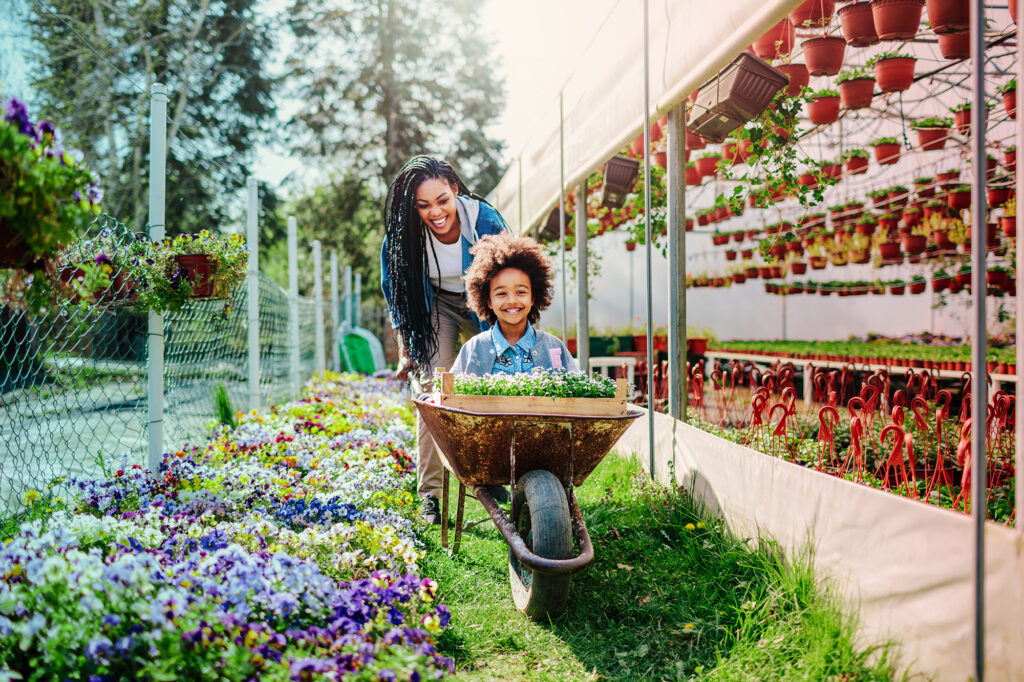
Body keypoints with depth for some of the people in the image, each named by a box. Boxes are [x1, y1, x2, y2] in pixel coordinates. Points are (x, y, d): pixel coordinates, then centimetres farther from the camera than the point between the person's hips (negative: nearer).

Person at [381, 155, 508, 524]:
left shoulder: (485, 220, -29)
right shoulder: (404, 232, -24)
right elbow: (396, 289, -6)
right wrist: (405, 351, -5)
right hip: (437, 304, 0)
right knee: (431, 388, -13)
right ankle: (429, 493, -9)